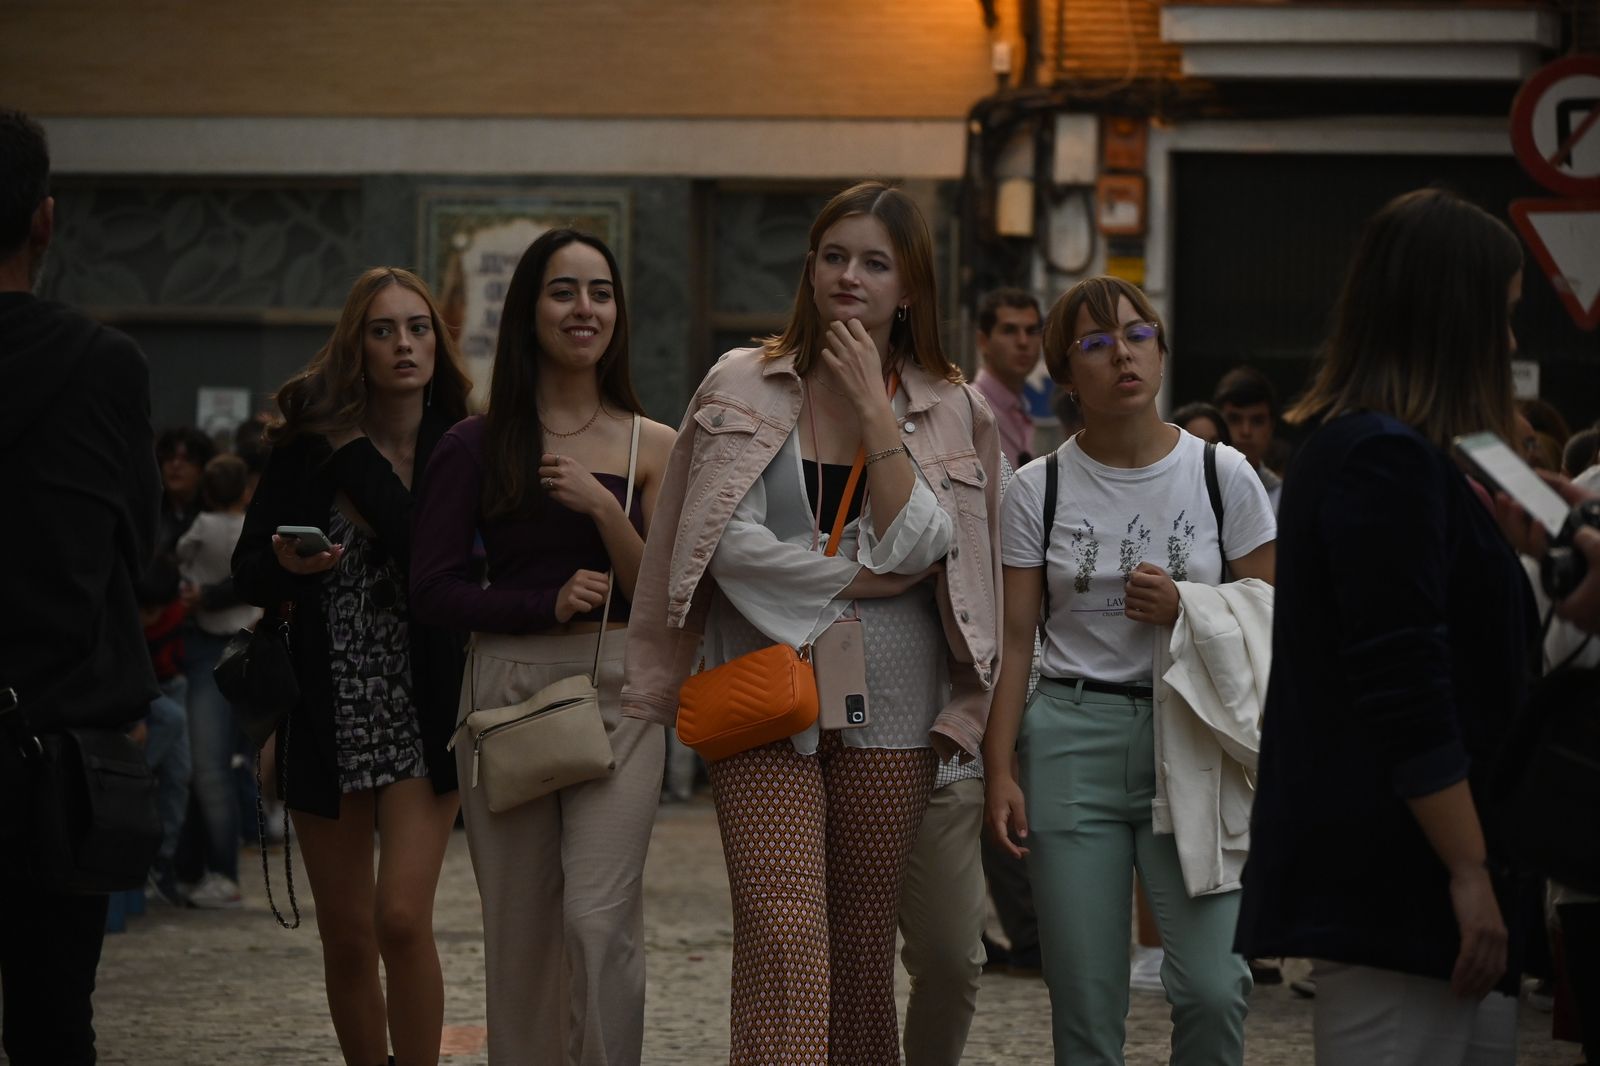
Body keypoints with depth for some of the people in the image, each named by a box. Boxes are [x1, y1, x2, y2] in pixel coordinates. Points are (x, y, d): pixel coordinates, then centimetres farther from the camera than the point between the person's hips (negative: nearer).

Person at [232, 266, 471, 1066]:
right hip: (327, 714, 3)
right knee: (346, 937, 9)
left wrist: (356, 460, -14)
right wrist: (285, 565, -16)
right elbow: (246, 574, 4)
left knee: (402, 917, -16)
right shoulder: (306, 446, 2)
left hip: (421, 710, -3)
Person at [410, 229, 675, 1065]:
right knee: (519, 928, 4)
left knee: (599, 918, -14)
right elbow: (432, 586, 1)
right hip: (507, 690, 1)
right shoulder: (477, 447, 4)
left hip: (616, 690, -1)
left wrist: (602, 506, -12)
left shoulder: (652, 446, 6)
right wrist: (547, 605, -10)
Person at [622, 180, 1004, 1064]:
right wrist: (861, 576, -9)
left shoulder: (949, 411, 6)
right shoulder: (744, 385, 3)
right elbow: (731, 543, -8)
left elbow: (920, 550, -9)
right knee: (781, 937, -15)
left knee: (862, 942, 8)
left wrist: (875, 410, -9)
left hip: (887, 710, 2)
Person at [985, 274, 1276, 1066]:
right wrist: (1000, 770, -3)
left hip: (1189, 740, 0)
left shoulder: (1223, 476, 2)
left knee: (1211, 986, -12)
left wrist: (1186, 609, -11)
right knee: (1084, 1000, 1)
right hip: (1073, 738, 1)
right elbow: (1013, 640, 4)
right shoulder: (1039, 489, 3)